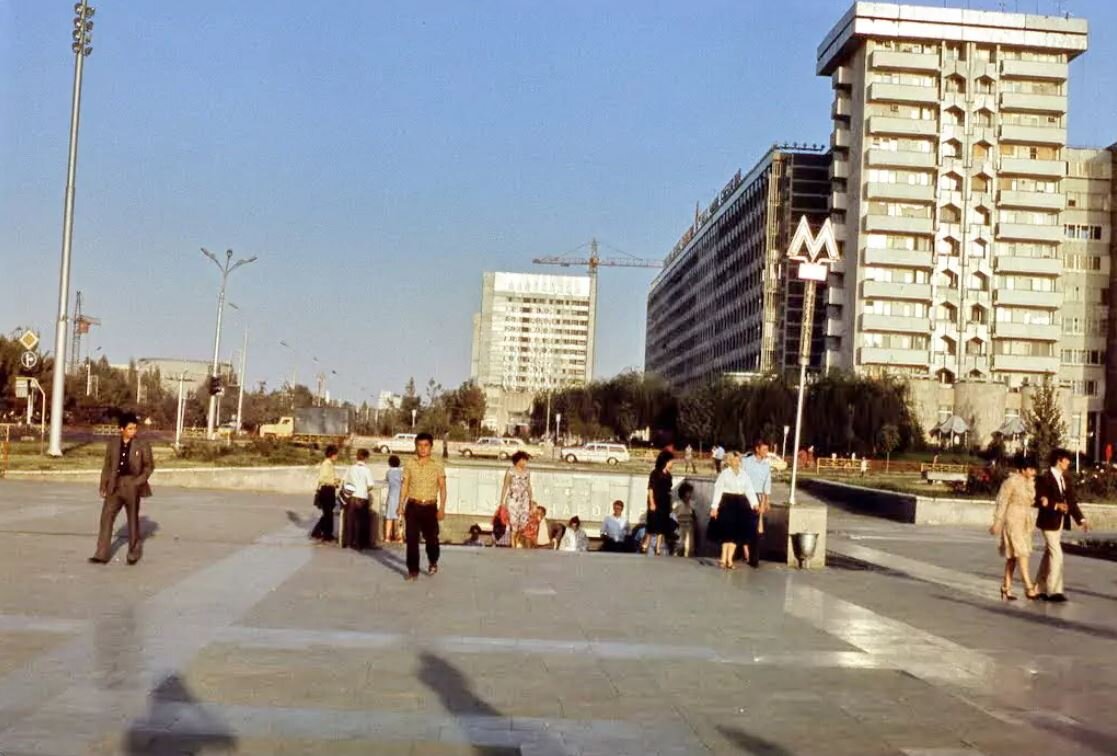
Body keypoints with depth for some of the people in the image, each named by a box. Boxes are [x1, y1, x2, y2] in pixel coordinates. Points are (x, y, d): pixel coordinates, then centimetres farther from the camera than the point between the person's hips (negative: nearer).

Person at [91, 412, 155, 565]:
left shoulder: (142, 445, -4)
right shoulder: (113, 444, 3)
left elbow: (149, 466, 0)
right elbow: (107, 466, 9)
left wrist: (140, 481, -11)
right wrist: (103, 486, 6)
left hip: (132, 487, -2)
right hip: (115, 486, 3)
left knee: (133, 520, 8)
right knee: (106, 518, -2)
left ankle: (134, 553, 23)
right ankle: (102, 555, 3)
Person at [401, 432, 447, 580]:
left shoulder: (437, 465, -1)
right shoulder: (410, 464, 2)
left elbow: (442, 487, -1)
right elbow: (405, 486, 6)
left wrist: (442, 508, -7)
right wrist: (401, 505, -1)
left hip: (430, 507, -1)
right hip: (413, 506, 1)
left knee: (431, 538, 4)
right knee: (412, 539, -1)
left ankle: (433, 562, 33)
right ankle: (413, 570, 9)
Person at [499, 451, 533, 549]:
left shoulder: (527, 472, 8)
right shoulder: (511, 471, -6)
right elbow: (505, 486, -5)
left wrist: (531, 501, 15)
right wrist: (502, 501, -8)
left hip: (524, 500, 4)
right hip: (513, 499, -4)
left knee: (524, 522, 0)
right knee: (513, 522, -4)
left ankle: (518, 540, 21)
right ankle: (513, 544, 5)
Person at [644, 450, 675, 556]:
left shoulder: (668, 475, 9)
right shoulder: (655, 473, -6)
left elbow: (669, 490, 10)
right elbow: (650, 489, -9)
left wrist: (670, 505, 7)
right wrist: (652, 503, -16)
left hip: (665, 504, 6)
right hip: (655, 503, -5)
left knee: (662, 527, 4)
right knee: (652, 524, -3)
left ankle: (658, 547, 8)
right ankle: (646, 545, 11)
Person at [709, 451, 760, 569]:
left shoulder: (744, 474, 6)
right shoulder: (724, 473, -4)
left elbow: (749, 490, 2)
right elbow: (718, 490, -5)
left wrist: (755, 503, -13)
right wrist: (714, 507, -10)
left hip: (741, 505, 4)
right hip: (727, 503, -4)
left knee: (736, 533, 5)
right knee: (727, 532, -2)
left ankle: (729, 560, 11)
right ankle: (725, 559, 6)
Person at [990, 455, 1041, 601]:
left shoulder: (1031, 482, 7)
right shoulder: (1011, 482, -14)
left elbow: (1030, 501, 16)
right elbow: (1002, 503, -12)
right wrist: (997, 523, -12)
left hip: (1025, 521, 8)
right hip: (1012, 521, -8)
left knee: (1012, 555, 10)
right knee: (1021, 552, -13)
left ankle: (1006, 587, 15)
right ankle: (1029, 587, -16)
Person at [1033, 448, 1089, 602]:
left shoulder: (1066, 479, 10)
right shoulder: (1044, 478, -13)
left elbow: (1072, 501, 7)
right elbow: (1039, 501, -16)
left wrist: (1081, 519, -2)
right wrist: (1056, 506, -27)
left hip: (1060, 522, 8)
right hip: (1049, 522, -8)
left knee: (1048, 555, 14)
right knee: (1057, 556, -10)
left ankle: (1040, 589, 22)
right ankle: (1054, 591, -4)